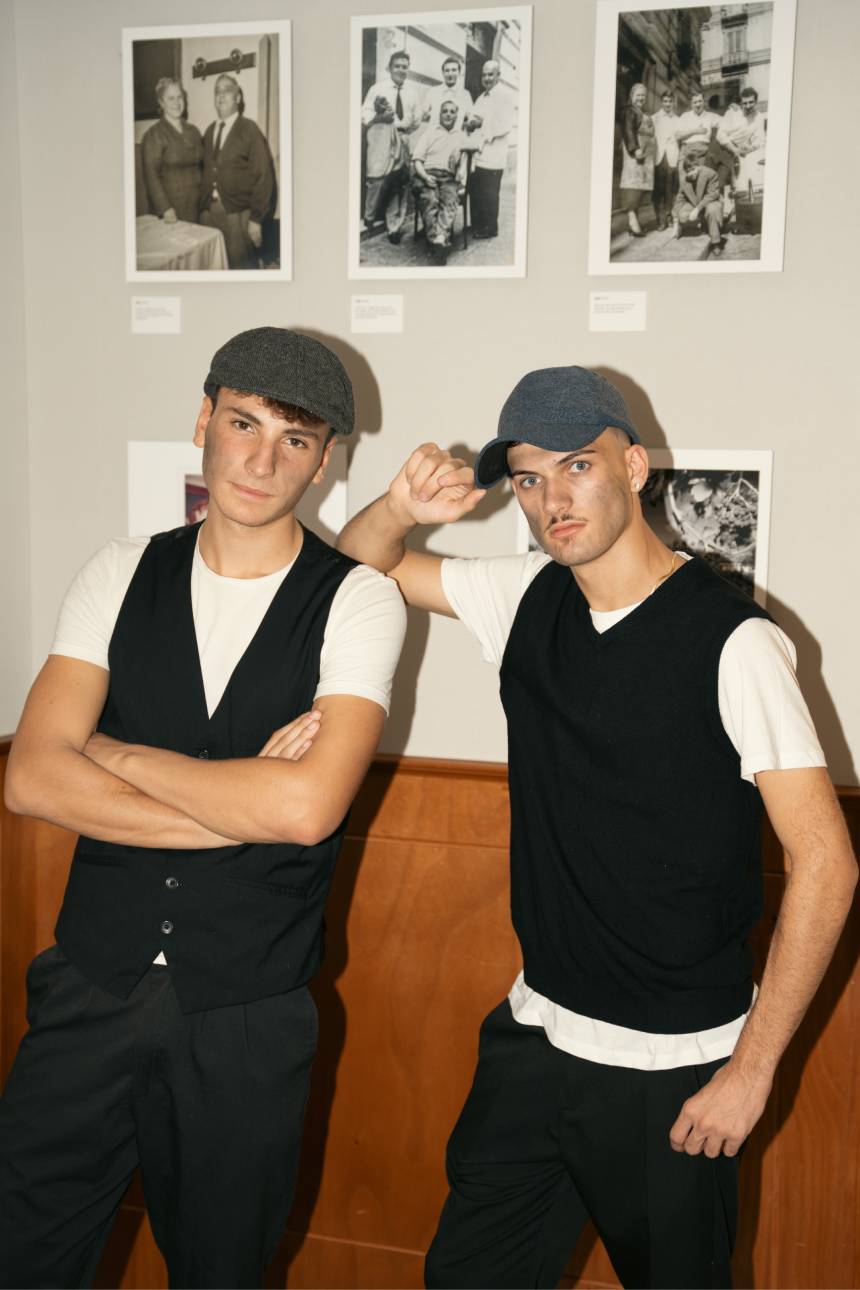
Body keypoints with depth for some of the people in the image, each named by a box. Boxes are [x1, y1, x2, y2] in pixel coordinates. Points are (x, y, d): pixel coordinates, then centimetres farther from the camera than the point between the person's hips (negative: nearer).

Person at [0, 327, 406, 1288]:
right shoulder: (124, 573, 1)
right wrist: (245, 800, -16)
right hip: (92, 983, 2)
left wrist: (115, 753, -12)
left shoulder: (356, 602, -9)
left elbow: (308, 806, -23)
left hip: (245, 1015, -2)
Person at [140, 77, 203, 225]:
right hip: (172, 210, -5)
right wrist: (165, 209, -20)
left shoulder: (193, 132, 14)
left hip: (196, 207, 5)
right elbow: (151, 175, -10)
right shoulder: (154, 135, -5)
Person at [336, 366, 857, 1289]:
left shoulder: (730, 640, -18)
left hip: (671, 1069, -5)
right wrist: (401, 508, -13)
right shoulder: (530, 598, 0)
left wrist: (751, 1070, -14)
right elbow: (360, 565, 10)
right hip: (536, 1031, 5)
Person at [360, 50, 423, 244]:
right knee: (377, 180, -10)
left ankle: (394, 226, 14)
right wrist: (380, 117, -21)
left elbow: (417, 119, 17)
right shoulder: (378, 88, 0)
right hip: (381, 142, -4)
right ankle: (369, 218, 10)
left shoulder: (411, 91, 12)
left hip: (402, 141, 4)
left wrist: (406, 127, 2)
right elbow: (365, 116, -6)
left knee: (400, 184, 5)